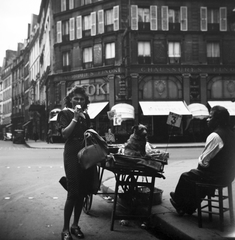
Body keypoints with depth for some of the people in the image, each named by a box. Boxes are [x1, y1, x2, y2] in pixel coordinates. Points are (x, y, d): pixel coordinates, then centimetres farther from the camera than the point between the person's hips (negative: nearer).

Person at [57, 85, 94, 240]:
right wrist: (75, 118, -15)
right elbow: (65, 133, -13)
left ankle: (75, 225, 19)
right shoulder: (65, 113, 0)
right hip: (72, 155, -6)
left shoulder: (85, 115, 16)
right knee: (73, 192, -10)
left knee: (82, 192, 7)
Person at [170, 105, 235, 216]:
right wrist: (203, 162, 9)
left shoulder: (214, 136, -23)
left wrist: (200, 162, 0)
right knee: (196, 175, 26)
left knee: (185, 177, 11)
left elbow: (203, 161, -21)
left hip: (217, 176, -8)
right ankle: (189, 208, 33)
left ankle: (178, 201, 36)